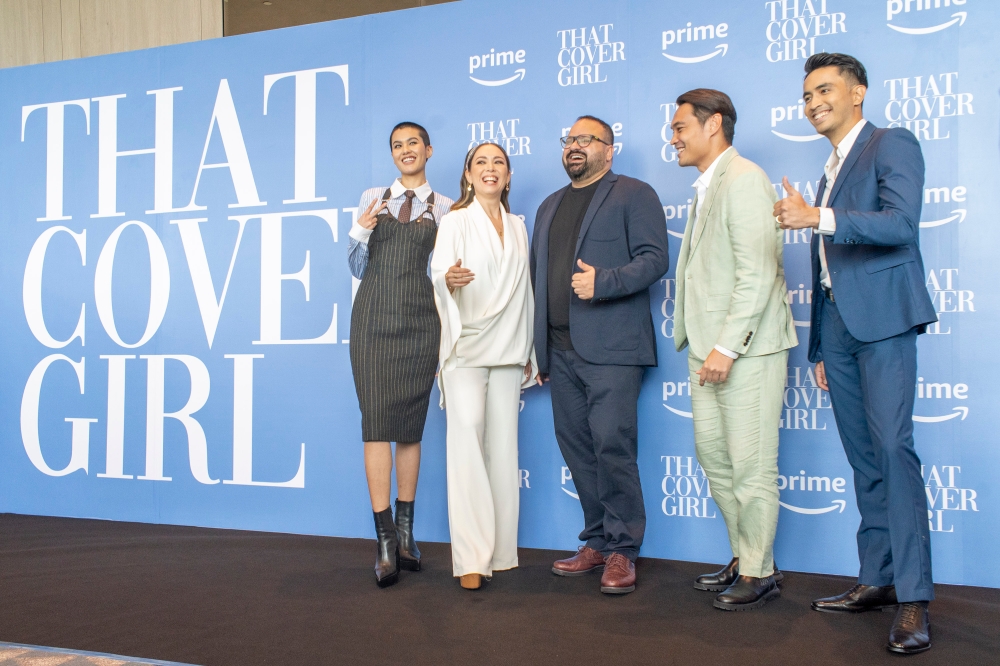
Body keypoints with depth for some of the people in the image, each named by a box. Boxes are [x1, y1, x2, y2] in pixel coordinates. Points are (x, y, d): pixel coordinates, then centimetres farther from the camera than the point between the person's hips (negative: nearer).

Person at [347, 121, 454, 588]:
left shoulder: (444, 208, 10)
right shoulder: (372, 198, 13)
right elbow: (357, 268, 13)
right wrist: (359, 232, -4)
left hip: (420, 319, 0)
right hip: (373, 316, 0)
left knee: (411, 423, 4)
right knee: (377, 421, -9)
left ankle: (405, 532, 15)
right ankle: (385, 540, -8)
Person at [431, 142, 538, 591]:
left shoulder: (518, 227, 16)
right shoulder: (456, 220, 3)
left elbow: (523, 291, 17)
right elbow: (439, 272, -10)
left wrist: (530, 352, 16)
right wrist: (450, 279, -34)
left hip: (507, 348, 4)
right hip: (467, 346, -4)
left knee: (503, 446, 4)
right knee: (467, 440, -14)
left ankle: (500, 549, 12)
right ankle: (471, 558, -13)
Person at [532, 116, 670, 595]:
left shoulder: (634, 195, 4)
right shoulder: (549, 206, 24)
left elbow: (654, 258, -7)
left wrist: (603, 282, -22)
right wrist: (539, 347, 18)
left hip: (610, 346, -6)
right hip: (560, 349, 7)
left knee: (612, 444, -11)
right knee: (576, 446, 7)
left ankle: (622, 550, -1)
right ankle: (597, 542, 18)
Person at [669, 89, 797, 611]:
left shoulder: (743, 180, -12)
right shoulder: (706, 188, 18)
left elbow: (757, 275, -19)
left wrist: (727, 347, -21)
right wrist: (700, 343, 13)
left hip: (745, 349, -10)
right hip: (708, 348, 10)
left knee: (750, 465, -1)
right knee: (713, 455, 13)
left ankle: (759, 573, 11)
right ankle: (745, 558, 26)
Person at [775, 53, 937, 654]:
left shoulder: (892, 145, 1)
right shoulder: (829, 174, 24)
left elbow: (901, 222, -17)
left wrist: (820, 218, -22)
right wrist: (820, 348, 20)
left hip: (882, 318, -8)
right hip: (839, 324, 8)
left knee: (892, 447, -15)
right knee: (863, 458, 7)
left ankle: (915, 598, -13)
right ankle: (878, 580, 12)